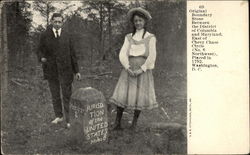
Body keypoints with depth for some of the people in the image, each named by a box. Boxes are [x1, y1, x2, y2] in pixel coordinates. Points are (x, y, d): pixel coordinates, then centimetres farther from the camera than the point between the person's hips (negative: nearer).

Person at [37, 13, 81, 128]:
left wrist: (76, 71, 3)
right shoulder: (45, 36, 2)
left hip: (65, 70, -1)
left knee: (67, 95, -1)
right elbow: (40, 51, 6)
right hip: (51, 70, 1)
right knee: (55, 95, 11)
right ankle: (59, 116, 27)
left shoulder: (66, 35, 4)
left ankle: (69, 120, 6)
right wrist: (42, 58, -19)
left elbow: (72, 53, 5)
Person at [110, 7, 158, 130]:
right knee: (122, 94, -6)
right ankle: (117, 123, 0)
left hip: (143, 70, -2)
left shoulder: (151, 38, 3)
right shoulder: (129, 37, 11)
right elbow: (122, 54, 1)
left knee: (139, 96, -2)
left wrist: (141, 70, -16)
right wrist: (128, 68, -14)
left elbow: (152, 57, -5)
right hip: (129, 69, 2)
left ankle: (134, 122, 15)